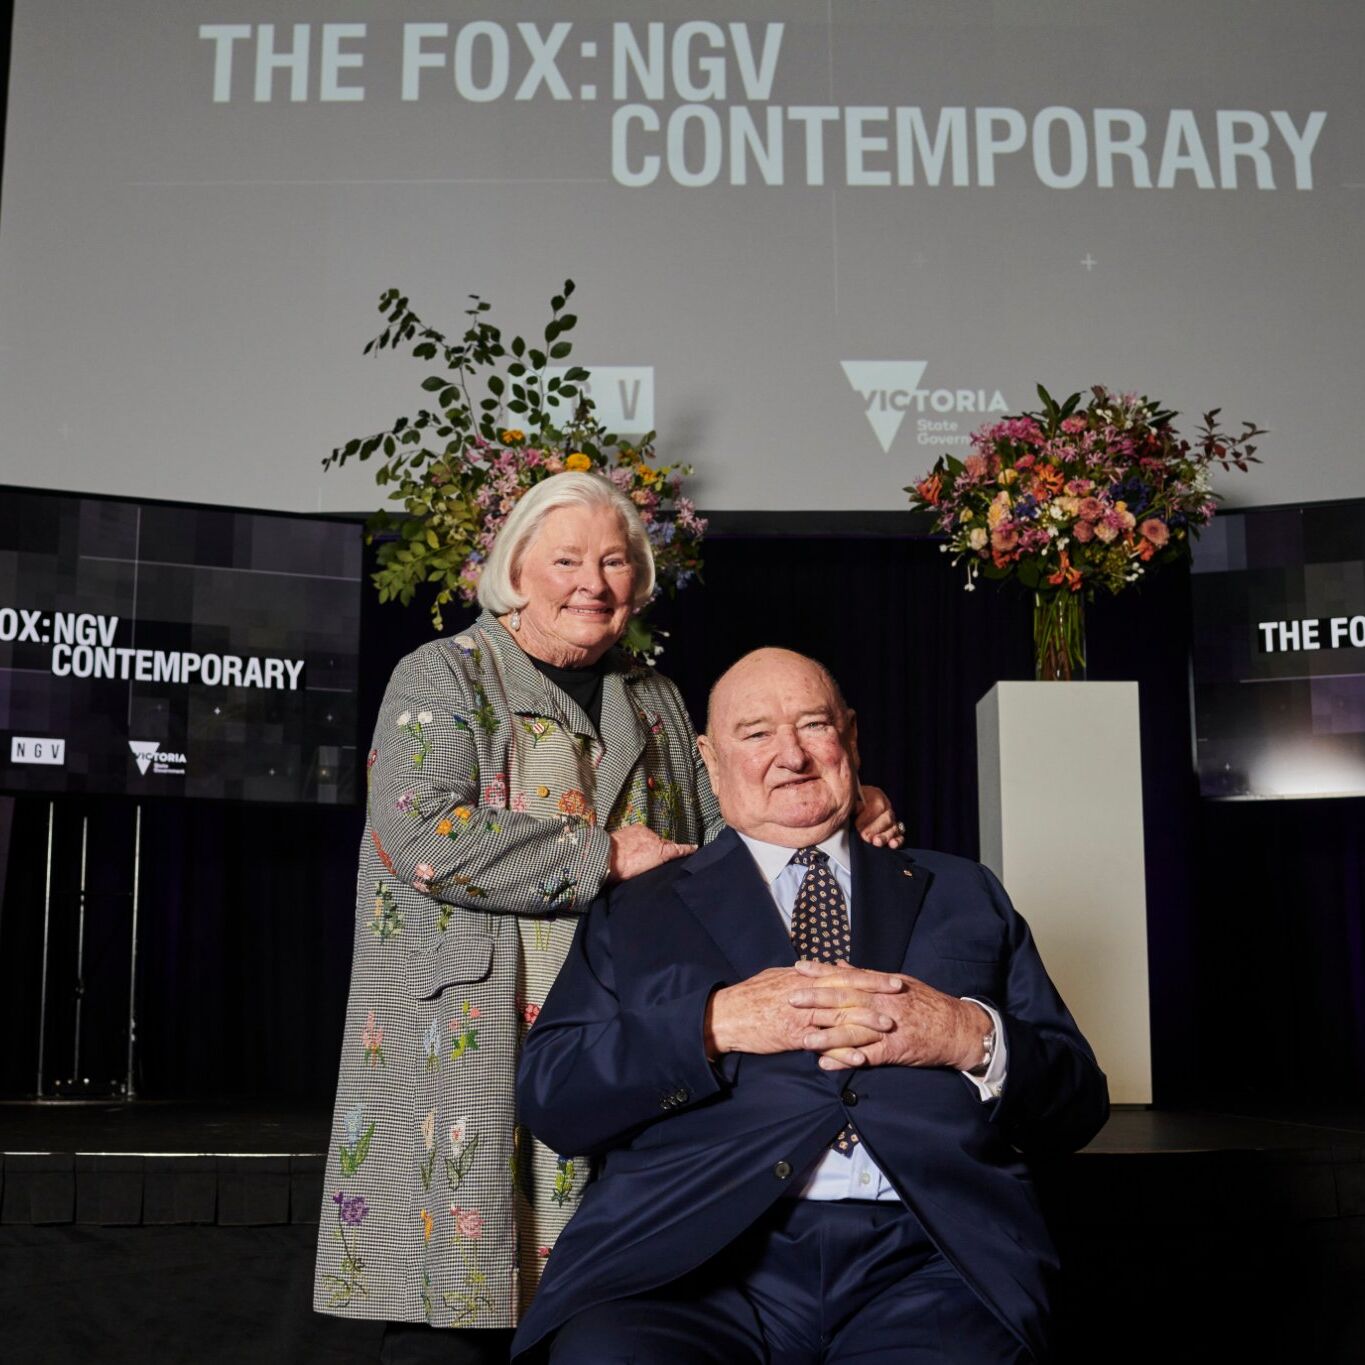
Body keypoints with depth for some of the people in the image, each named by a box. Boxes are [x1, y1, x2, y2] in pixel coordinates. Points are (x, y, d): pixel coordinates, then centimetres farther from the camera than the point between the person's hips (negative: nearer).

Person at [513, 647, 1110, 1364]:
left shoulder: (964, 896, 23)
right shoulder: (635, 911, 19)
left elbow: (1079, 1106, 18)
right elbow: (546, 1095, 6)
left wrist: (973, 1038, -4)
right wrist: (715, 1022, -8)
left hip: (924, 1258, 1)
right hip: (692, 1252, 0)